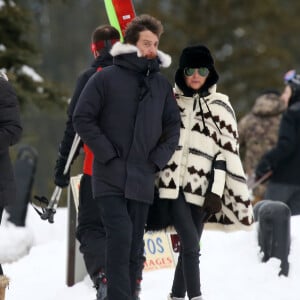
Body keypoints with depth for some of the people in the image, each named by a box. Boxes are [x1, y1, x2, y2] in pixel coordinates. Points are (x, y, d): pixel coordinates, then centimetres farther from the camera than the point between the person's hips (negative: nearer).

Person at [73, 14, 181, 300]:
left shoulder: (161, 84, 11)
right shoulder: (105, 78, -3)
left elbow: (173, 125, 18)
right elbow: (82, 118, -4)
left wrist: (158, 158, 3)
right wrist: (107, 153, -10)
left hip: (142, 178, 5)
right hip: (110, 176, -4)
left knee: (134, 243, 6)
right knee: (120, 235, -17)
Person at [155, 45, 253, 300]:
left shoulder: (220, 106, 7)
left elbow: (227, 151, 3)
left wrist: (216, 190, -6)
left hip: (200, 187, 1)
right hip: (172, 183, -1)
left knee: (189, 245, 5)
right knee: (191, 243, -13)